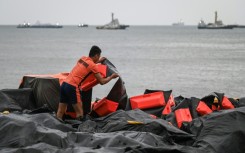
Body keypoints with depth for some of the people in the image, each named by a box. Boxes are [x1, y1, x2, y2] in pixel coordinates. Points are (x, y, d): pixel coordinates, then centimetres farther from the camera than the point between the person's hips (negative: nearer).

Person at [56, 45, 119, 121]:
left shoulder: (82, 58, 16)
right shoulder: (93, 66, -4)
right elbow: (102, 81, 0)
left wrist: (98, 61, 47)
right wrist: (111, 77, 16)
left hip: (64, 84, 8)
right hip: (72, 87, -8)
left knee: (60, 111, 8)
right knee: (79, 113, -3)